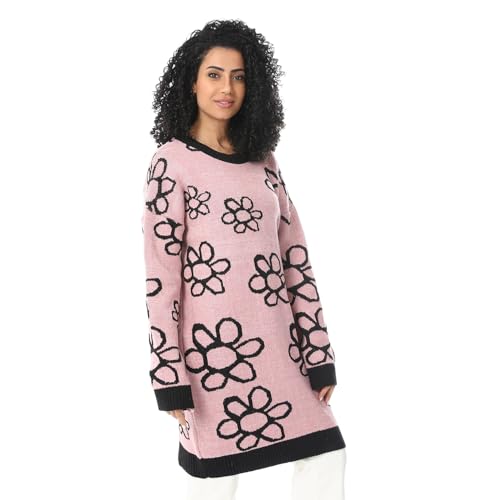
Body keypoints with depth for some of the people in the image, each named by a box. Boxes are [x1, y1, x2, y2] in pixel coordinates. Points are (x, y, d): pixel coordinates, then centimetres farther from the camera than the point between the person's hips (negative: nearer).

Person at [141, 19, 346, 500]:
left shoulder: (263, 161, 11)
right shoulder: (172, 161, -4)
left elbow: (295, 259, 9)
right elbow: (160, 273, -8)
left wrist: (318, 353, 6)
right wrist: (169, 374, -11)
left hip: (278, 342, 5)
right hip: (213, 341, -5)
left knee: (326, 456, 7)